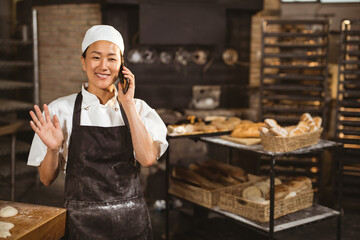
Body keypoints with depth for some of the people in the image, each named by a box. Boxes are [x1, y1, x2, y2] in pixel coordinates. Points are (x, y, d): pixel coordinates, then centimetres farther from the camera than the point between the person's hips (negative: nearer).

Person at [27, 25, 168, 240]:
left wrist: (128, 104, -13)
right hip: (84, 223, -1)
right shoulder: (60, 109, -4)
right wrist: (53, 149, -20)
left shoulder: (138, 108, 1)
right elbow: (47, 179, 0)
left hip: (132, 221, 2)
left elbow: (148, 158, -16)